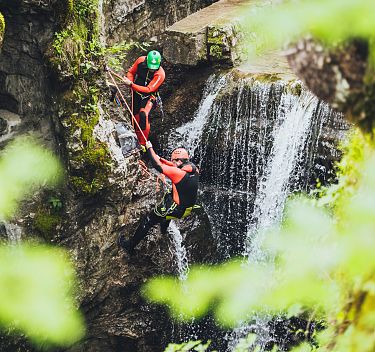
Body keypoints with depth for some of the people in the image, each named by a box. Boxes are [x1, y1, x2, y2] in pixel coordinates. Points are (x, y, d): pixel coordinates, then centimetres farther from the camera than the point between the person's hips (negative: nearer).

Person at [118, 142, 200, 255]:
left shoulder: (178, 173, -27)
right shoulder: (194, 170, -6)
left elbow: (157, 165, -19)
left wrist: (149, 148, -6)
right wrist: (161, 159, 14)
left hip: (177, 210, -7)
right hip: (188, 209, 7)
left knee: (147, 220, 9)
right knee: (169, 195, 37)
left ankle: (130, 245, 19)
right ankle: (164, 227, 48)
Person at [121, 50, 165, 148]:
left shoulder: (160, 74, -27)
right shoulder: (140, 61, -14)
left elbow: (148, 90, -28)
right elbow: (131, 72, 4)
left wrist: (131, 85, -33)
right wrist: (131, 83, -17)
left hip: (148, 96, -5)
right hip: (136, 93, 5)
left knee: (143, 115, -26)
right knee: (135, 117, 8)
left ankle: (143, 143, -19)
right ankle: (137, 140, 26)